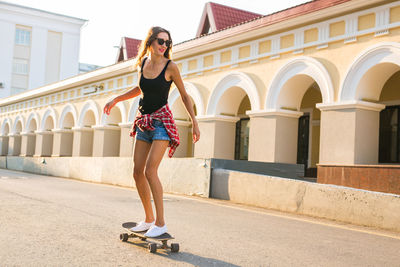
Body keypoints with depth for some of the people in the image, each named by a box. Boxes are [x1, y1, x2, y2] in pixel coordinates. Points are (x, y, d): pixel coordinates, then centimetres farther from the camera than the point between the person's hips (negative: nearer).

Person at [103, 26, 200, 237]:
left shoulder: (170, 67, -8)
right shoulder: (142, 63, 6)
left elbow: (184, 95, -1)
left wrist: (194, 122, -2)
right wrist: (116, 99, 17)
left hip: (162, 121, -6)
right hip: (144, 122, 6)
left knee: (150, 171, -16)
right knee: (137, 172, 5)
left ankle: (160, 222, -8)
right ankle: (148, 219, 18)